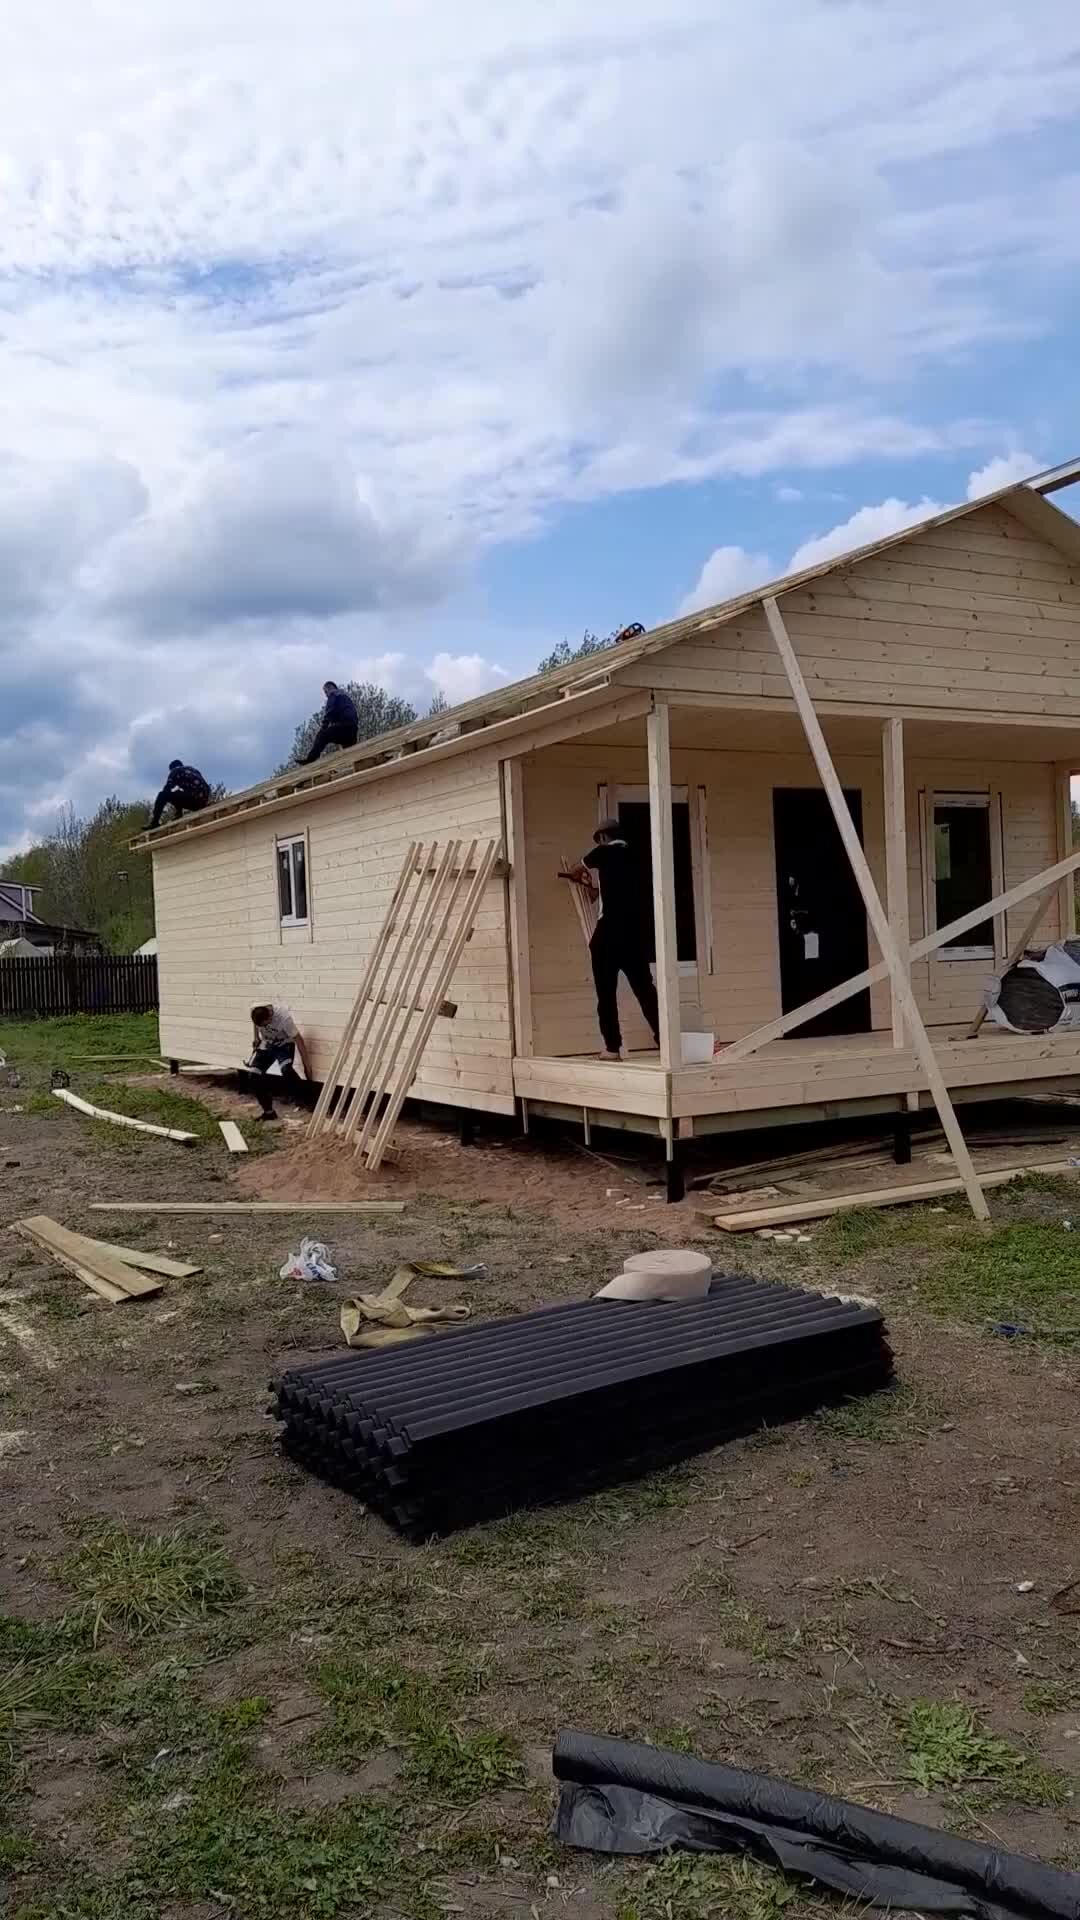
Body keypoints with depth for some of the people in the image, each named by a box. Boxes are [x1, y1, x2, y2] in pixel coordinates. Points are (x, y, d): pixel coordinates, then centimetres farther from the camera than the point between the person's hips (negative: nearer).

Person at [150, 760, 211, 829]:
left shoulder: (174, 771, 13)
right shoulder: (193, 770, 32)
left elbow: (167, 790, 7)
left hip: (192, 798, -7)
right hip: (203, 800, 7)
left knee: (162, 795, 4)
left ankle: (155, 822, -4)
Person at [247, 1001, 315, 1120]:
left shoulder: (284, 1017, -36)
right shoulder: (255, 1010, -24)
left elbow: (299, 1042, -30)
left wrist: (307, 1070, -28)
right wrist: (256, 1038, 6)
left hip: (284, 1045, -5)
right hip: (266, 1045, 5)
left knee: (286, 1070, -33)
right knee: (254, 1074, -10)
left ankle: (308, 1103, -21)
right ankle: (268, 1111, 4)